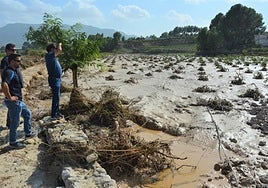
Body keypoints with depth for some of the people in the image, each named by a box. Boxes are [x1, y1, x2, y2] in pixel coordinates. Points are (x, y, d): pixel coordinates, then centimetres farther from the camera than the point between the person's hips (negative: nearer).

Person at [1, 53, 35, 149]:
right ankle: (13, 142, 18)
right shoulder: (9, 72, -21)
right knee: (15, 123, 3)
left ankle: (28, 133, 38)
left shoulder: (13, 71, 10)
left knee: (28, 114, 23)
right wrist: (10, 97, -26)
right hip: (14, 102, -10)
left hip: (18, 101, 10)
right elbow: (4, 85, -37)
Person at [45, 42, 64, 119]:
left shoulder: (52, 56, 13)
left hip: (57, 79, 10)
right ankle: (53, 115, 3)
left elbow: (58, 51, 32)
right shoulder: (49, 55, -14)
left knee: (57, 97, 16)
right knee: (56, 97, -5)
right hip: (54, 79, -10)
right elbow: (59, 50, -24)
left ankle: (57, 112, 26)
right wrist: (59, 45, -5)